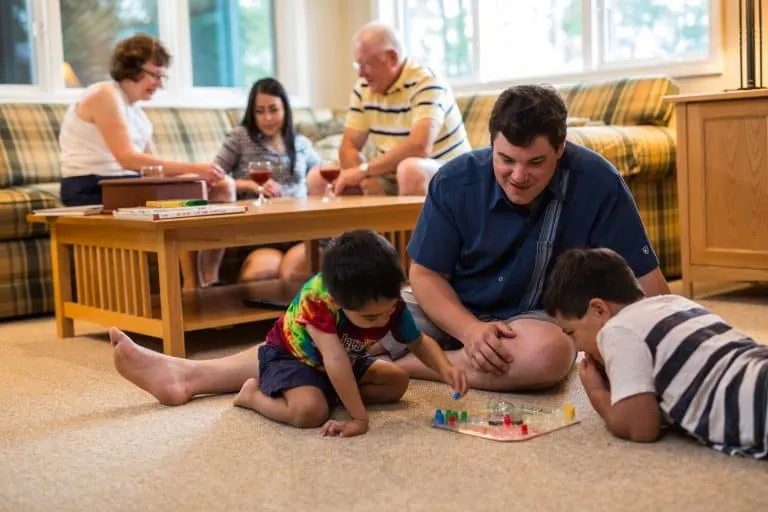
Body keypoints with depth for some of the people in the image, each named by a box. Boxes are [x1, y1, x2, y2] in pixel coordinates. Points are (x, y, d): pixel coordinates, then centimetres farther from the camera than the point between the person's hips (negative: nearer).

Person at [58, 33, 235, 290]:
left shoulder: (136, 111, 17)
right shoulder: (105, 95, -10)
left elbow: (153, 165, 7)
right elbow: (128, 159, -23)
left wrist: (199, 173, -11)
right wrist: (192, 169, -26)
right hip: (92, 189, -9)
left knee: (222, 187, -4)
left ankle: (209, 282, -3)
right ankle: (193, 286, -17)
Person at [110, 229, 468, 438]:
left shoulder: (391, 305, -21)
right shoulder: (317, 297, -40)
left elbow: (419, 343, -5)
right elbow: (335, 360, -42)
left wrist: (446, 369, -24)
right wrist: (358, 418, -40)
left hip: (336, 361, 7)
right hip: (290, 353, -7)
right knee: (309, 410, -35)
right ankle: (254, 396, 0)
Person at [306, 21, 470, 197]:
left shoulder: (426, 84, -18)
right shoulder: (363, 88, 3)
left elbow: (420, 147, -32)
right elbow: (349, 147, 2)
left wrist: (364, 170, -27)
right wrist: (366, 179, -21)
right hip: (390, 183, 7)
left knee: (410, 169, -39)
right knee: (318, 179, -4)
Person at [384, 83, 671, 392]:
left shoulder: (597, 184, -16)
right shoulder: (454, 182, -12)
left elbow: (643, 277, -10)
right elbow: (425, 273, -6)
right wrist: (470, 330, -22)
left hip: (536, 318, 1)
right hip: (451, 312, -1)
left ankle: (398, 365, -21)